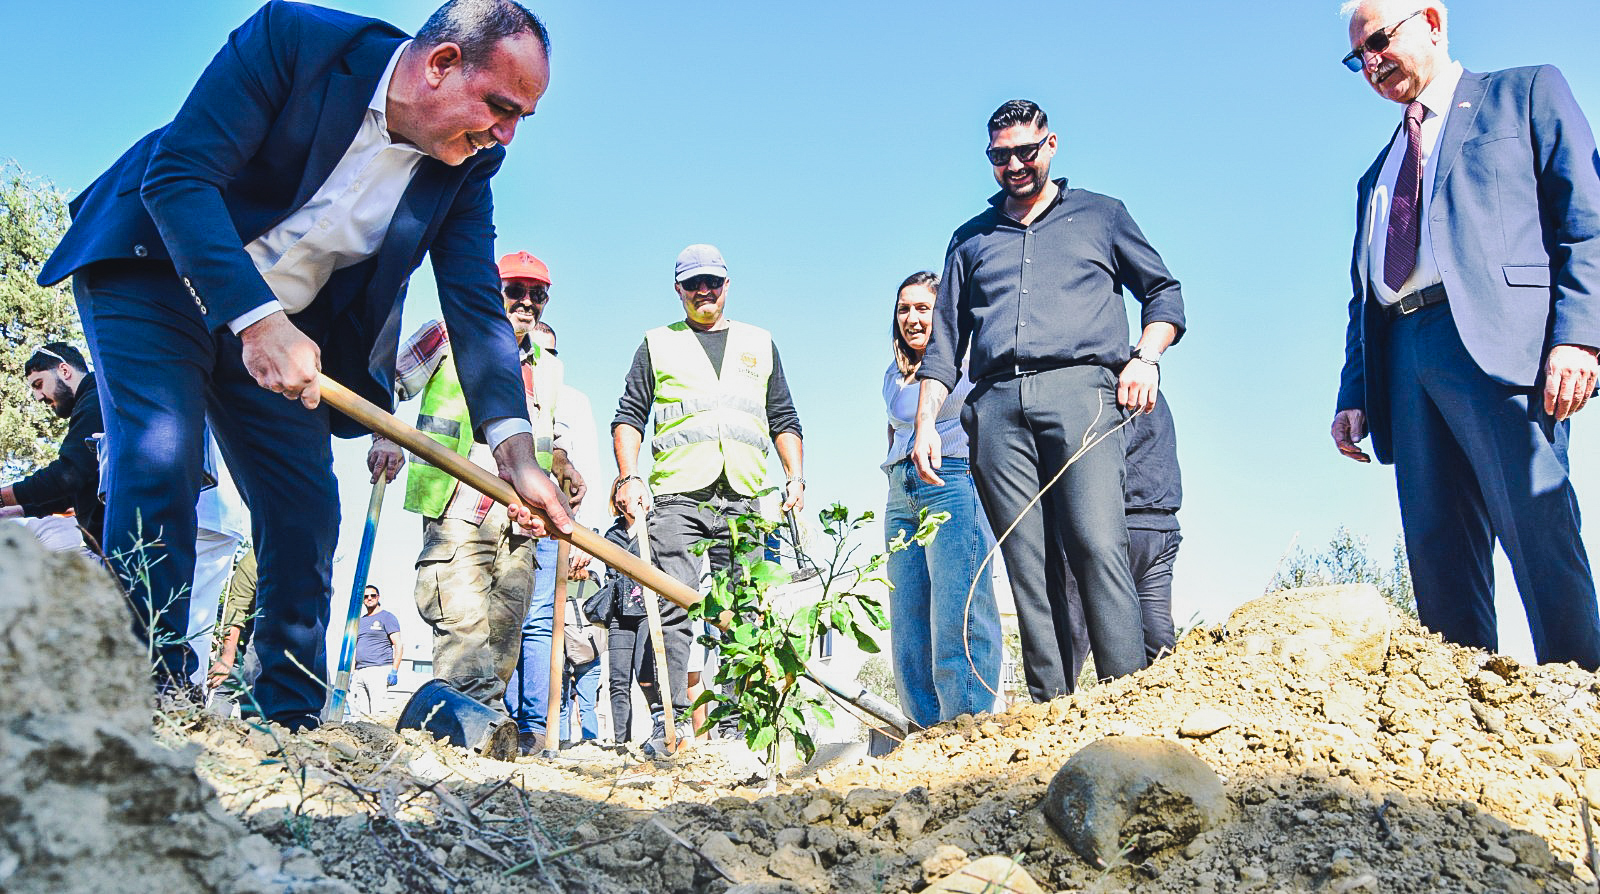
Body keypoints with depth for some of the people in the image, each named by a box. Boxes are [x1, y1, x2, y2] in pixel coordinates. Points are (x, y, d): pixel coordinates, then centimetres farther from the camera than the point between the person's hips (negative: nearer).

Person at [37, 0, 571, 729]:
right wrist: (256, 318, -37)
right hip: (156, 272, -4)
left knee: (306, 506, -3)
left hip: (282, 325, 5)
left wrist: (515, 452, -25)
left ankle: (292, 728, 7)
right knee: (159, 458, -20)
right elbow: (177, 173, -26)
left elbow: (477, 308, -13)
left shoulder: (465, 165, -9)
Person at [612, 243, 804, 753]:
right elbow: (629, 416, 11)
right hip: (677, 497, -2)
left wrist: (795, 479, 9)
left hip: (743, 500, 2)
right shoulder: (657, 344, 18)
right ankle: (667, 722, -10)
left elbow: (784, 419, 22)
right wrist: (628, 476, -3)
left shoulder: (760, 344, 23)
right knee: (673, 611, -11)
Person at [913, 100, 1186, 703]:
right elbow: (945, 339, 24)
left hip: (1079, 388, -2)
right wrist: (925, 423, 12)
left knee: (1097, 544, -20)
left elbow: (1163, 292, 19)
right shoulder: (971, 238, 27)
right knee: (1027, 563, -7)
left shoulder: (1100, 215, 22)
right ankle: (1050, 704, -9)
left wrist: (1146, 357, -1)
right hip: (997, 404, 3)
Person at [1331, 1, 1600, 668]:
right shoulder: (1377, 177, 31)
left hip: (1498, 339, -5)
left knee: (1536, 532, -16)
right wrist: (1353, 394, 11)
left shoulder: (1526, 93, 15)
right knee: (1437, 554, -2)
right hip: (1405, 357, 6)